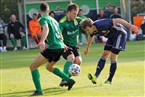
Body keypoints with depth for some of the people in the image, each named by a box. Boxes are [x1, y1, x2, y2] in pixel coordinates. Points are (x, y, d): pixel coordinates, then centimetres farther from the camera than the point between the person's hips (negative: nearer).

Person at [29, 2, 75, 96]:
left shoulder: (43, 19, -4)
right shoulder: (53, 19, 21)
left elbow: (46, 28, -27)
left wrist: (42, 41, -43)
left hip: (53, 47, -8)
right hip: (61, 47, 8)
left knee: (33, 66, -4)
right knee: (49, 67, 31)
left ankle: (39, 90, -13)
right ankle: (69, 80, 23)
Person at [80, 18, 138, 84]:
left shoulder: (101, 24, -35)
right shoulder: (93, 31, -10)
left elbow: (117, 20, -33)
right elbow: (91, 37, 16)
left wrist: (130, 26, -35)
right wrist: (88, 48, 30)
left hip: (120, 34, -8)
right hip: (112, 36, 8)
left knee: (113, 57, -9)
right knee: (104, 55, -3)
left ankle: (109, 80, 1)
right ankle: (95, 76, -10)